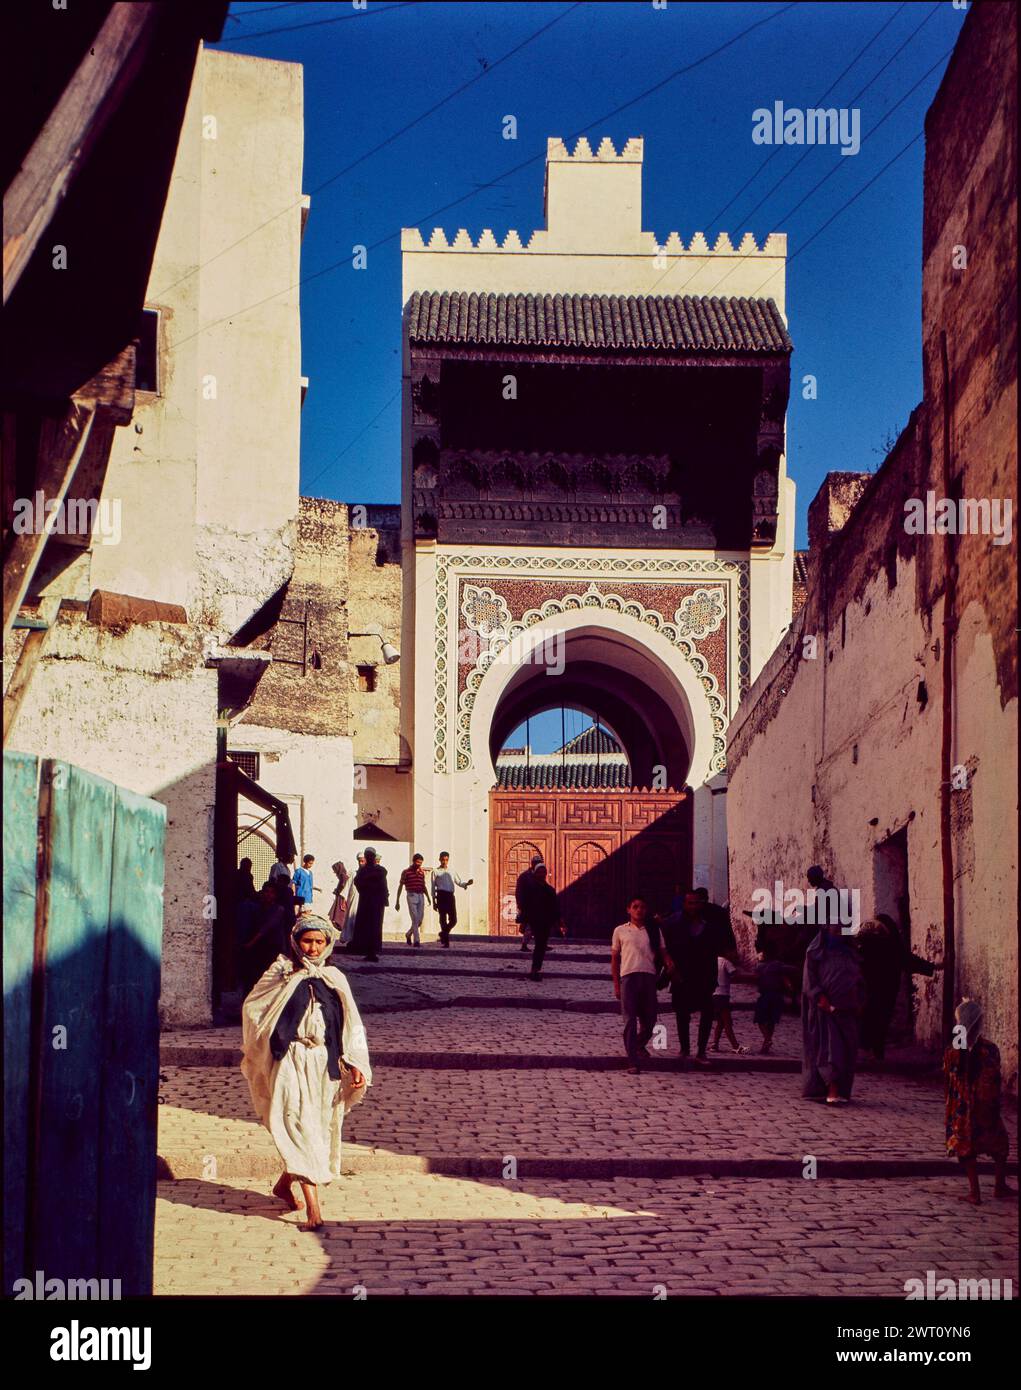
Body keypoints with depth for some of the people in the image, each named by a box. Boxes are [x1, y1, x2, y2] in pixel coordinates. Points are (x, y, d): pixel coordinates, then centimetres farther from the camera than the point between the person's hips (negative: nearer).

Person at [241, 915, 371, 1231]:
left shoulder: (334, 979, 9)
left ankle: (284, 1184, 35)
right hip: (290, 1063, -4)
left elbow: (350, 1027, 8)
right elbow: (253, 1009, 3)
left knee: (319, 1128, 10)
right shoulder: (281, 974, 0)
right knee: (300, 1127, -12)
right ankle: (313, 1208, -16)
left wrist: (355, 1065, 0)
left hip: (324, 1065, 4)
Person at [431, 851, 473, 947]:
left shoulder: (452, 871, 21)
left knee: (453, 920, -3)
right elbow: (433, 887, 8)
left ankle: (443, 933, 23)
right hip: (441, 895, -4)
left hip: (450, 896, 4)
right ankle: (446, 941, -1)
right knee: (443, 919, -5)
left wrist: (467, 883, -6)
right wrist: (434, 902, 2)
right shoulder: (436, 872, 10)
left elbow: (459, 882, 17)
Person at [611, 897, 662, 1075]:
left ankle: (639, 1045, 39)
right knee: (630, 1021, -7)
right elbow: (614, 958, 13)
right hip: (628, 976, -2)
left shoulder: (654, 931, 15)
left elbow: (662, 953, 13)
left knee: (649, 1020, 8)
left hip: (649, 977, 2)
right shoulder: (620, 931, 12)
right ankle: (633, 1063, -8)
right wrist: (616, 985, 7)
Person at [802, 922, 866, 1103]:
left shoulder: (850, 953, 15)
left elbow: (859, 980, 19)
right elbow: (810, 980, -6)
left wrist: (859, 1003, 6)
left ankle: (841, 1091, 11)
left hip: (847, 1009, 5)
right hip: (825, 1007, -5)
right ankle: (832, 1092, -21)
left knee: (846, 1050, 3)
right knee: (829, 1046, -14)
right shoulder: (816, 953, 1)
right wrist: (822, 999, -18)